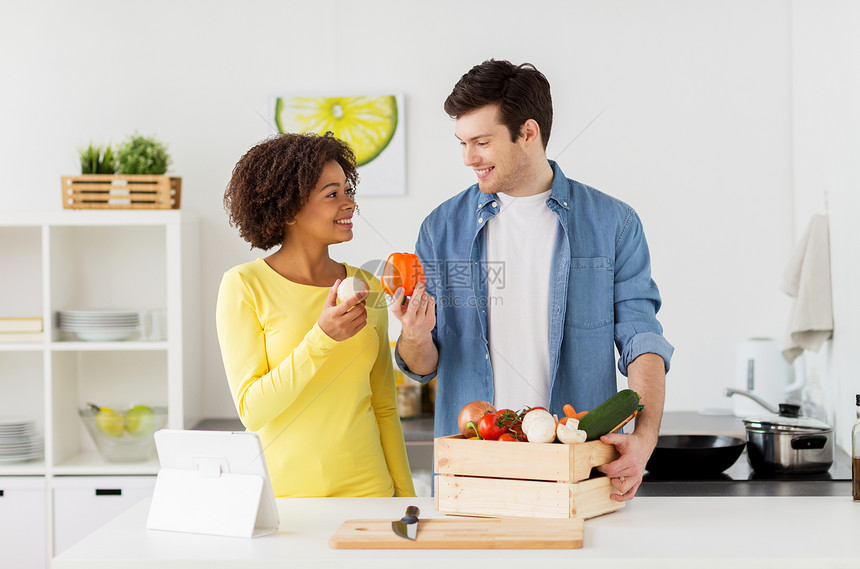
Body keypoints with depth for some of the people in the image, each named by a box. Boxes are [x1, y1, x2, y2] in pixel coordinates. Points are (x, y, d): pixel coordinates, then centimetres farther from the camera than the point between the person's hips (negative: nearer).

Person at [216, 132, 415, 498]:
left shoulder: (367, 287, 6)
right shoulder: (244, 286, -7)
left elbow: (384, 406, 12)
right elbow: (252, 411, -12)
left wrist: (405, 495, 7)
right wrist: (322, 338, -21)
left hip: (366, 487, 4)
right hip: (281, 492, -4)